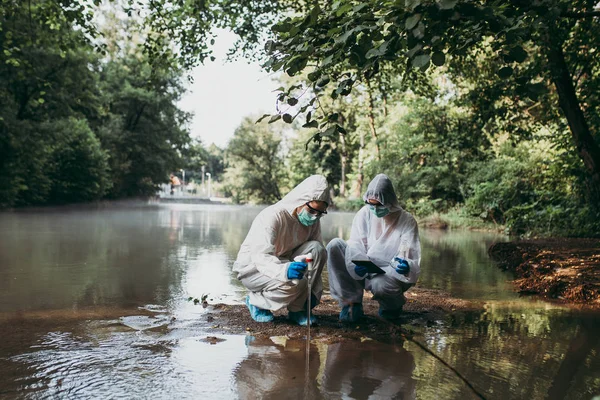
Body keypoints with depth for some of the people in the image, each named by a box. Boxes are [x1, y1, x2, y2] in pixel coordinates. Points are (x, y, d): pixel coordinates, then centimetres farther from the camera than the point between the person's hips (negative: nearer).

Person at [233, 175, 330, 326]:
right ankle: (256, 301, -2)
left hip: (284, 263, 6)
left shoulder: (313, 221, -7)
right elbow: (260, 257, -37)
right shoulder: (272, 216, -28)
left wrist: (314, 292, -8)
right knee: (294, 283, -34)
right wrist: (284, 270, -57)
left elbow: (316, 257, 0)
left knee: (317, 249, -19)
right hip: (252, 268, -6)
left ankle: (297, 308, -10)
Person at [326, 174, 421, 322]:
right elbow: (355, 248, -10)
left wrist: (407, 267, -40)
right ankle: (351, 302, -11)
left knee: (380, 284, -39)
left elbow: (413, 262, -15)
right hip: (364, 272, 3)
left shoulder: (407, 221, -10)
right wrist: (357, 265, -33)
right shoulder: (364, 214, -4)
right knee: (335, 245, -18)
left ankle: (391, 306, 2)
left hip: (391, 275, -3)